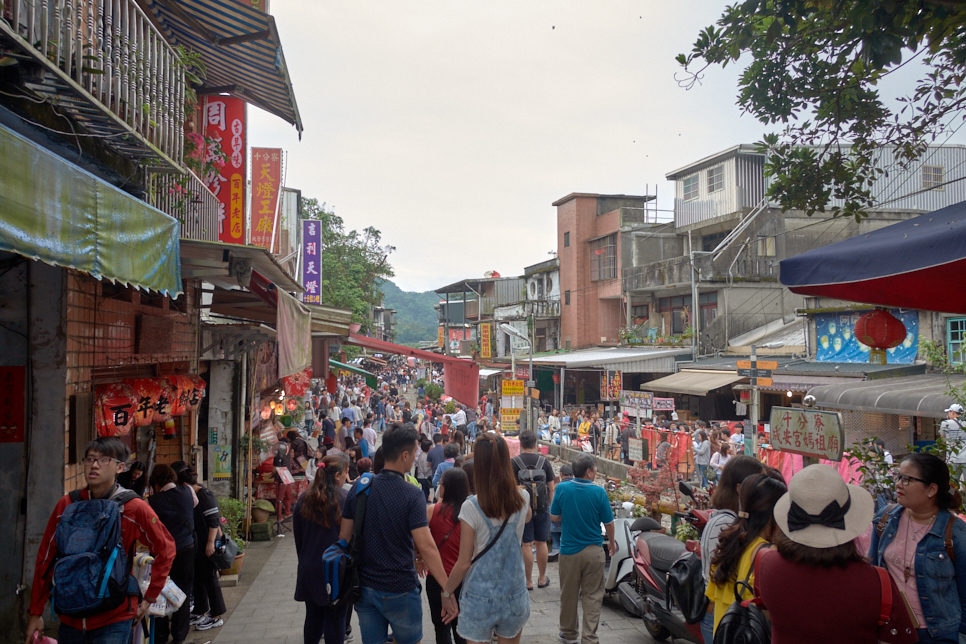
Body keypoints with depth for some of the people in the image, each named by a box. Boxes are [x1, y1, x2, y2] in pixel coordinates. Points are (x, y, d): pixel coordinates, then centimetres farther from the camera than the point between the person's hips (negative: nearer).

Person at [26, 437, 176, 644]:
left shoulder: (135, 508, -10)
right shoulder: (67, 504, 0)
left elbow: (165, 549, -1)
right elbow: (45, 559, 6)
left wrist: (149, 598, 0)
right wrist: (35, 612, 8)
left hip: (114, 621, -3)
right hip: (71, 618, 4)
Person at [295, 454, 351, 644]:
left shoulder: (304, 498, 1)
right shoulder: (345, 499, -15)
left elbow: (298, 534, 10)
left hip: (309, 569, 5)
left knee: (313, 616, 17)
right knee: (335, 619, 5)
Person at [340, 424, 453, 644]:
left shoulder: (359, 487, -3)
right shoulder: (412, 494, -17)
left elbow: (344, 537, 3)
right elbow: (425, 547, -22)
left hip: (364, 587, 4)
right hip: (399, 590, -4)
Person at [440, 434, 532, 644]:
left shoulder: (471, 507, -18)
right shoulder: (522, 499, -8)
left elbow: (464, 562, -11)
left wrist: (446, 592, 4)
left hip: (480, 598, -3)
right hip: (514, 595, 3)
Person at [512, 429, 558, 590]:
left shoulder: (513, 462, -8)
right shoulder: (544, 462, -1)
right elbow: (551, 488, 1)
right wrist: (549, 505, 14)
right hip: (542, 507, 2)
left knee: (527, 544, 3)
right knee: (541, 543, 13)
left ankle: (528, 581, 9)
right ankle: (542, 578, 24)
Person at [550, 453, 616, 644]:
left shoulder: (562, 489, -10)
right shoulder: (598, 492, -13)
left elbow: (554, 517, 0)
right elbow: (609, 522, -4)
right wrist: (611, 542, 14)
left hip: (569, 550, 2)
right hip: (593, 551, -1)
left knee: (568, 594, 15)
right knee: (592, 596, 8)